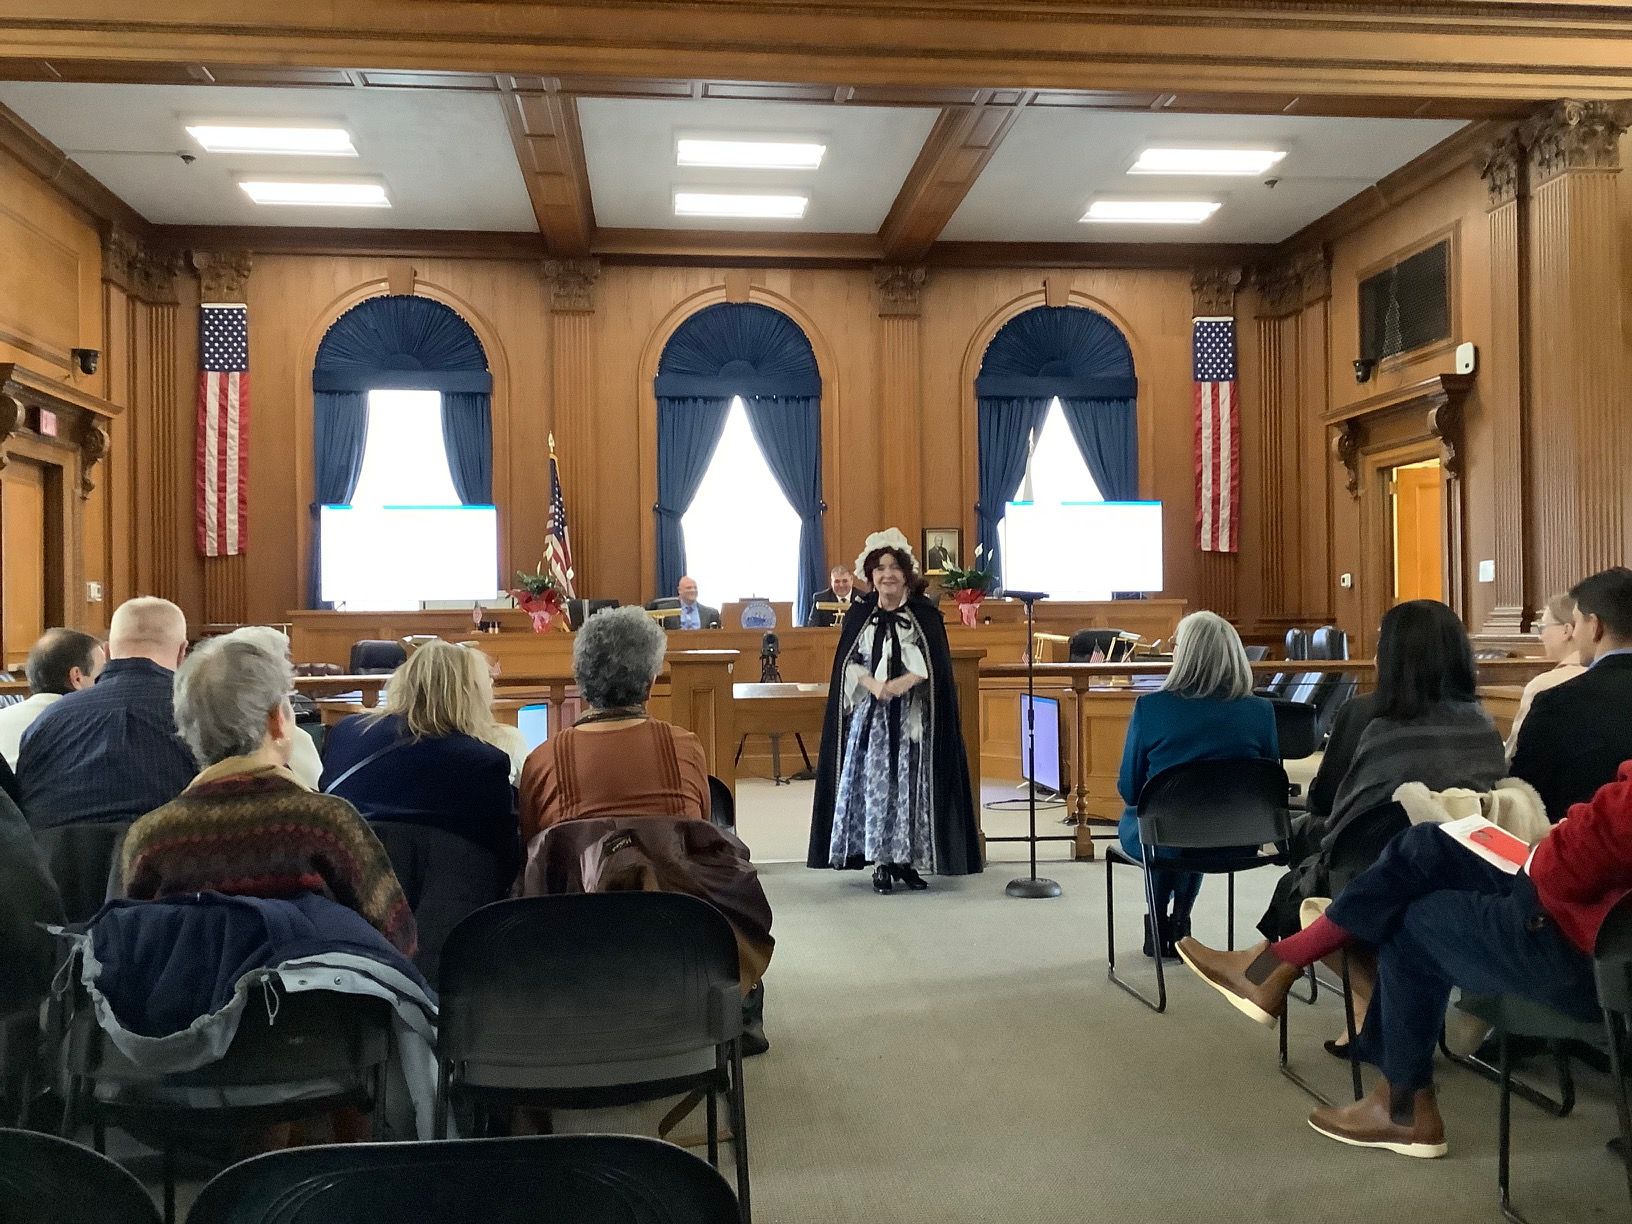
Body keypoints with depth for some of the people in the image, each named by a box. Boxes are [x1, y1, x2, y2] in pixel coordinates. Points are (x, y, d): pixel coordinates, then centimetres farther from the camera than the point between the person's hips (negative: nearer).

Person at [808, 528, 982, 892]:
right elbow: (847, 662, 2)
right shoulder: (859, 615, 7)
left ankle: (907, 859, 9)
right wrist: (873, 685, -16)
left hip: (913, 715, -1)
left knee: (911, 786, -1)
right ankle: (881, 862, 3)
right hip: (869, 712, 1)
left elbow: (934, 663, -3)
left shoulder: (925, 615, 3)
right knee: (874, 786, -3)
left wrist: (904, 682, -20)